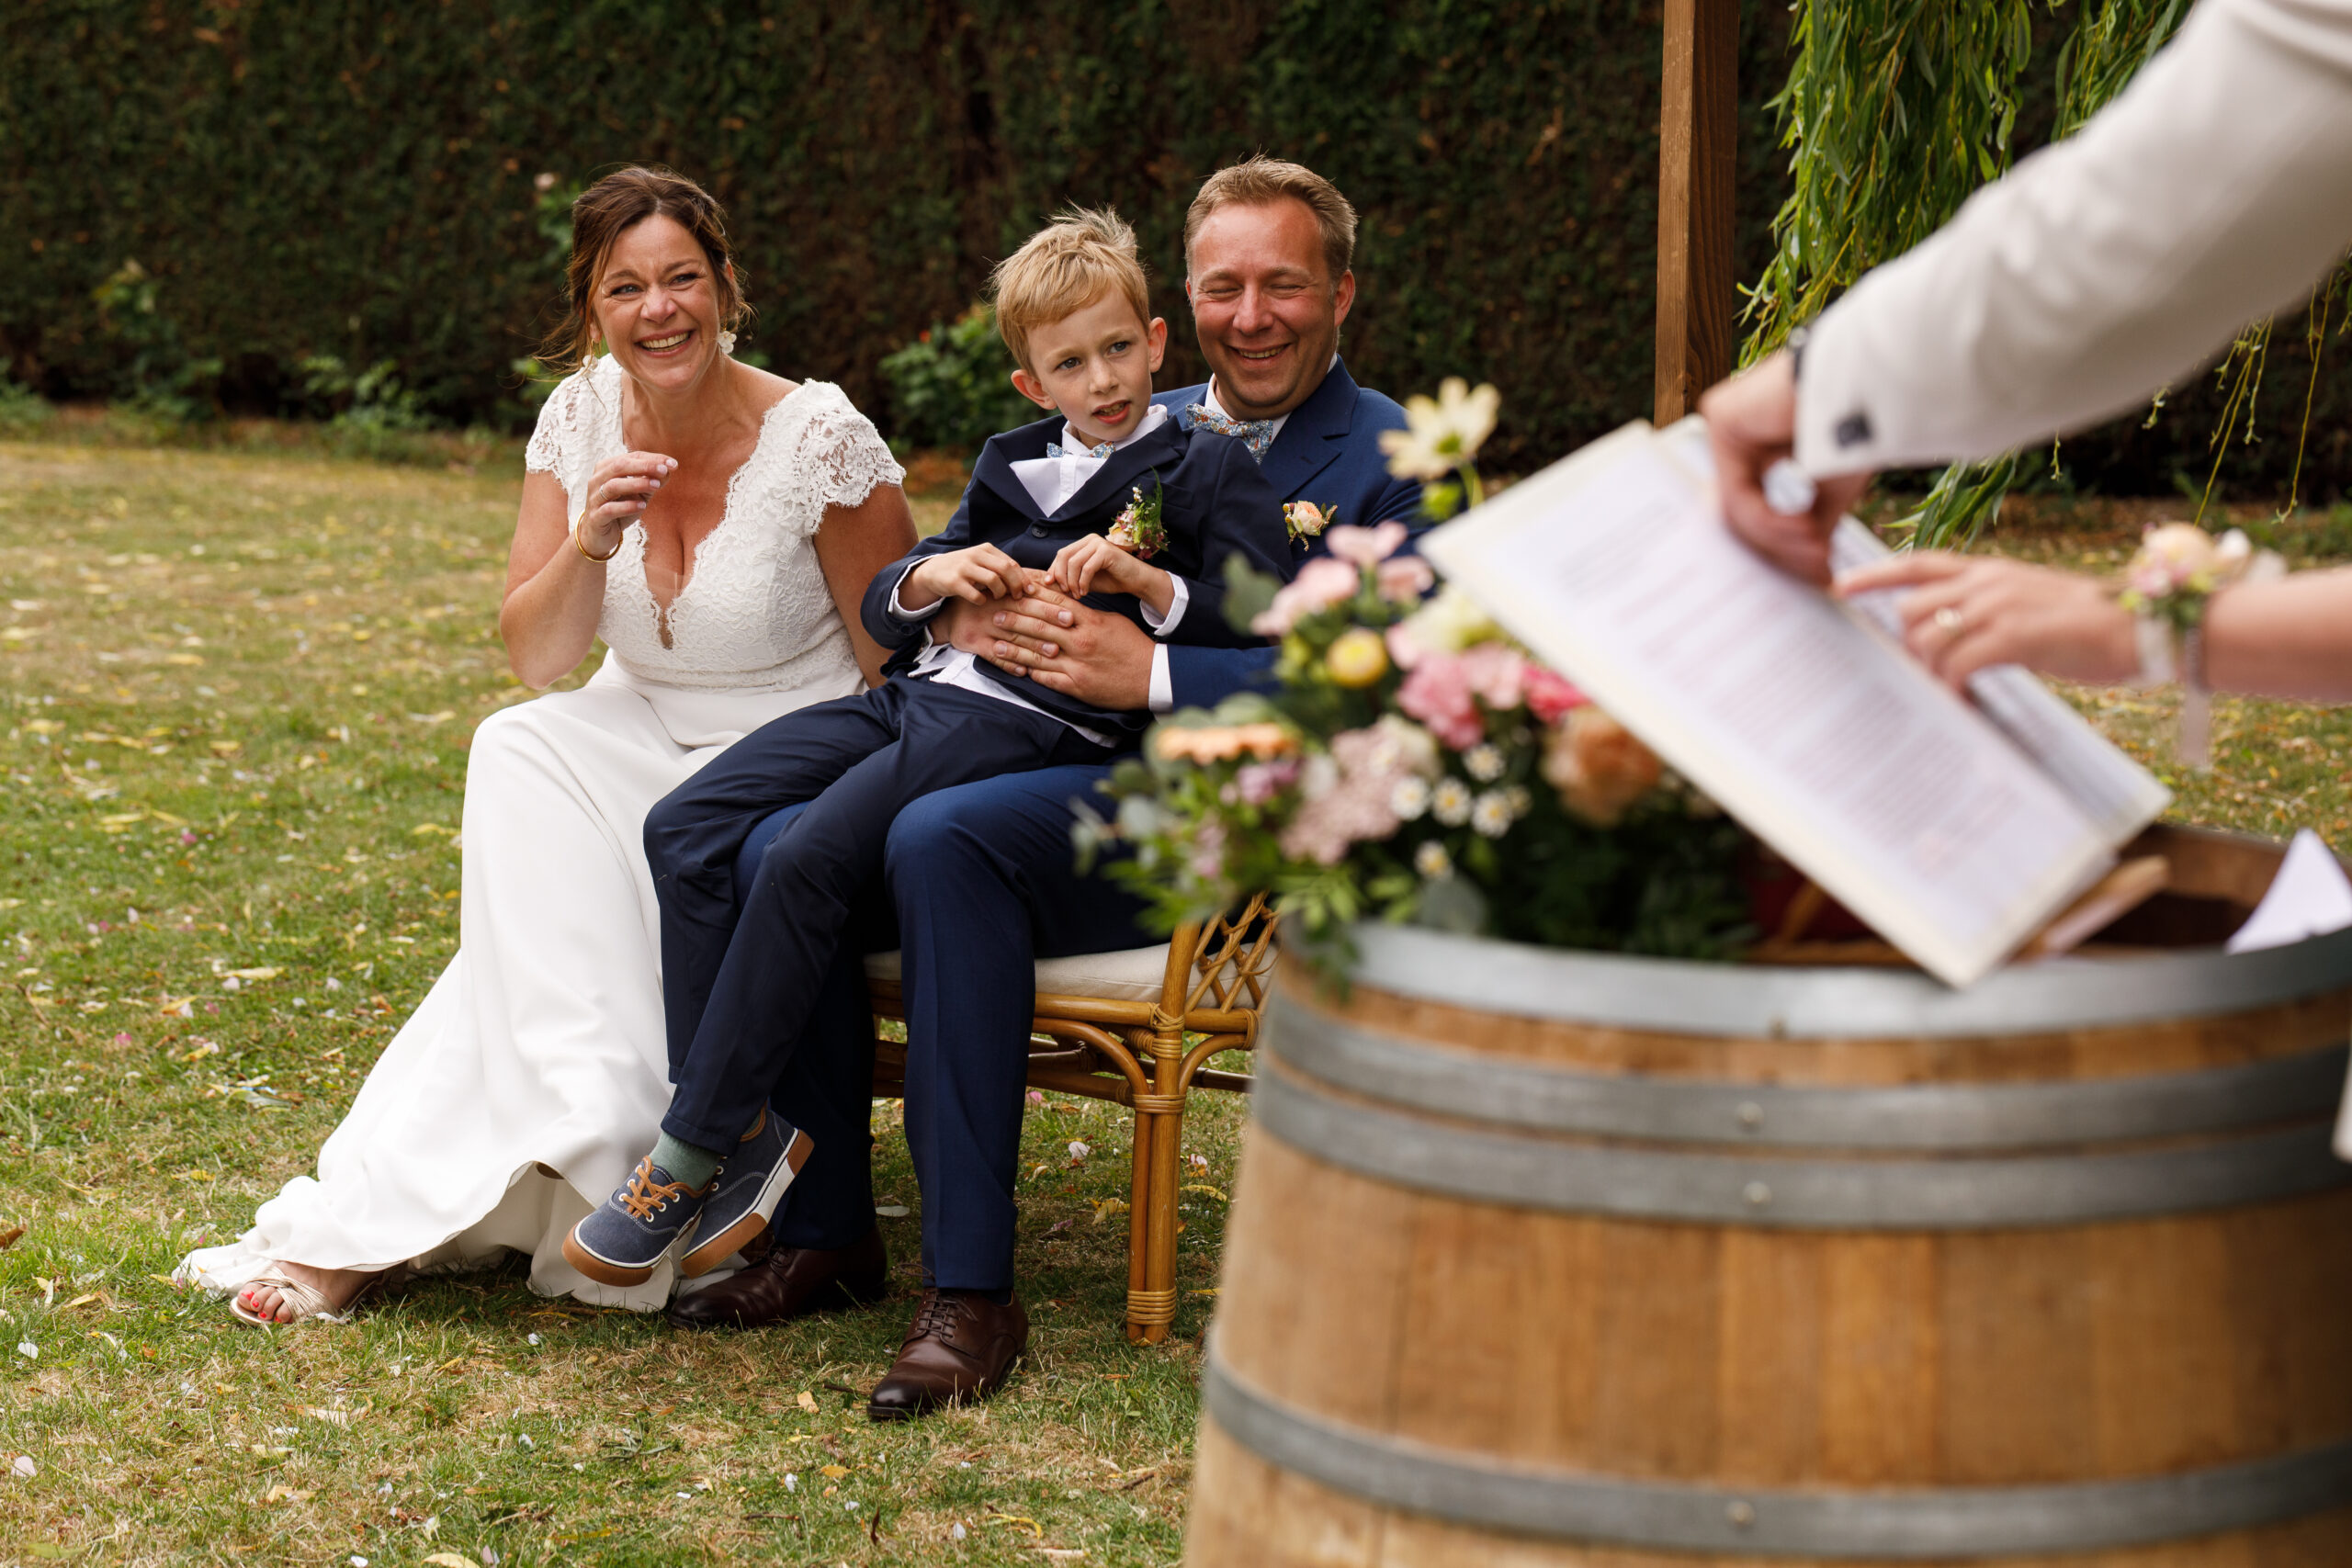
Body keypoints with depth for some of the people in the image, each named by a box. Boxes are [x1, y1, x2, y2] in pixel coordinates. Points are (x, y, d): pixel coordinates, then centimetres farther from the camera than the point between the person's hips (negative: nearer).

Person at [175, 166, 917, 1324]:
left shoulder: (821, 440, -16)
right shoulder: (581, 417, -3)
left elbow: (902, 676, -9)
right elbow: (537, 659, -2)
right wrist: (590, 543, -21)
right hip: (638, 744, 5)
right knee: (517, 756, -27)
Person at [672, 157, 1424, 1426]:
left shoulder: (1387, 464, 2)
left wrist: (1151, 675, -22)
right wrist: (958, 610, -7)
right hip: (1043, 760, 7)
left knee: (942, 840, -33)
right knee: (779, 857, -16)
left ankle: (970, 1292, -29)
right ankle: (820, 1230, -1)